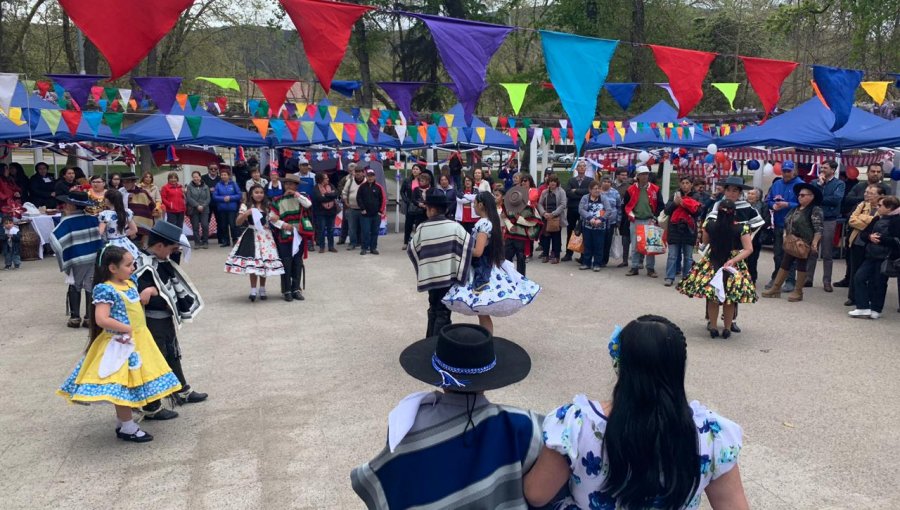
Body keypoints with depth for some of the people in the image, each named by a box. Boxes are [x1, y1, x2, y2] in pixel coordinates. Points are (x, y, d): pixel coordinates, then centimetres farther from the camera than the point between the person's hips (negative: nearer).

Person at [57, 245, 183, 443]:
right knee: (123, 384, 1)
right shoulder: (106, 290, -19)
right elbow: (101, 320, -27)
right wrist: (127, 328, -21)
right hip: (121, 343, -9)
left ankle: (122, 422, 29)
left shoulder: (131, 283, 7)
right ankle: (128, 428, 10)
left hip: (138, 340, 9)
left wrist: (148, 292, 6)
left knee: (130, 383, 16)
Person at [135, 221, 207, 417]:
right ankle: (152, 408, 15)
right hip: (152, 323, -10)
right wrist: (169, 300, -21)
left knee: (173, 355, 24)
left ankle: (183, 391, 42)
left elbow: (174, 286, 11)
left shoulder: (162, 262, 3)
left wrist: (184, 304, -2)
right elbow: (147, 299, -31)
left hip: (166, 319, 10)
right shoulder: (144, 267, -26)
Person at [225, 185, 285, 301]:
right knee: (252, 263, -6)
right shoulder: (246, 206, 1)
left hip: (265, 236, 2)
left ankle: (262, 290, 17)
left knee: (265, 262, 4)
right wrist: (246, 214, -19)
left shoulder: (268, 207, 9)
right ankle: (253, 290, 3)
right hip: (252, 236, -2)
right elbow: (238, 222, -3)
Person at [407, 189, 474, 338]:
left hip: (429, 276, 3)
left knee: (433, 309, 20)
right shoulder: (454, 226, -10)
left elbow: (411, 250, 6)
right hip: (449, 276, -3)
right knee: (443, 313, 3)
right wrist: (460, 272, -7)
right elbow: (470, 245, -15)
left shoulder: (422, 228, -5)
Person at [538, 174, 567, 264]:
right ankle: (545, 255, 13)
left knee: (556, 238, 1)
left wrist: (553, 214, -16)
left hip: (557, 218, -3)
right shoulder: (544, 192, 9)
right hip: (546, 218, 3)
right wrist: (544, 213, -11)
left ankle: (556, 256, 7)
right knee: (545, 236, 4)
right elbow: (540, 204, 7)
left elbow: (563, 205, -9)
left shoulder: (561, 192, -2)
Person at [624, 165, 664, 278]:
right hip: (635, 221, 1)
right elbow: (626, 205, 10)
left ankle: (651, 269, 9)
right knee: (635, 246, 4)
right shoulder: (631, 189, 2)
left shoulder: (655, 189, 1)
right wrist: (630, 214, -3)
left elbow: (660, 205, 5)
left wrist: (654, 218, -3)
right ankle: (634, 268, 12)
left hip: (649, 221, -1)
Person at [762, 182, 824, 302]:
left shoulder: (815, 210, -9)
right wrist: (784, 235, 6)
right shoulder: (795, 209, 15)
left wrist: (815, 242, -27)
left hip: (804, 244, -8)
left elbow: (818, 228, -17)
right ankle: (776, 288, 13)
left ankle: (798, 292, 10)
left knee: (801, 265, 0)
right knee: (784, 264, 8)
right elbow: (787, 223, 21)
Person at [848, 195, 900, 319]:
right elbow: (863, 234, 12)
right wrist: (870, 237, -9)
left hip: (886, 257, -8)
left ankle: (875, 310, 16)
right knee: (859, 277, 1)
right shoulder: (877, 219, 12)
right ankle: (863, 308, 5)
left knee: (878, 283, 1)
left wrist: (880, 238, -20)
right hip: (872, 255, 8)